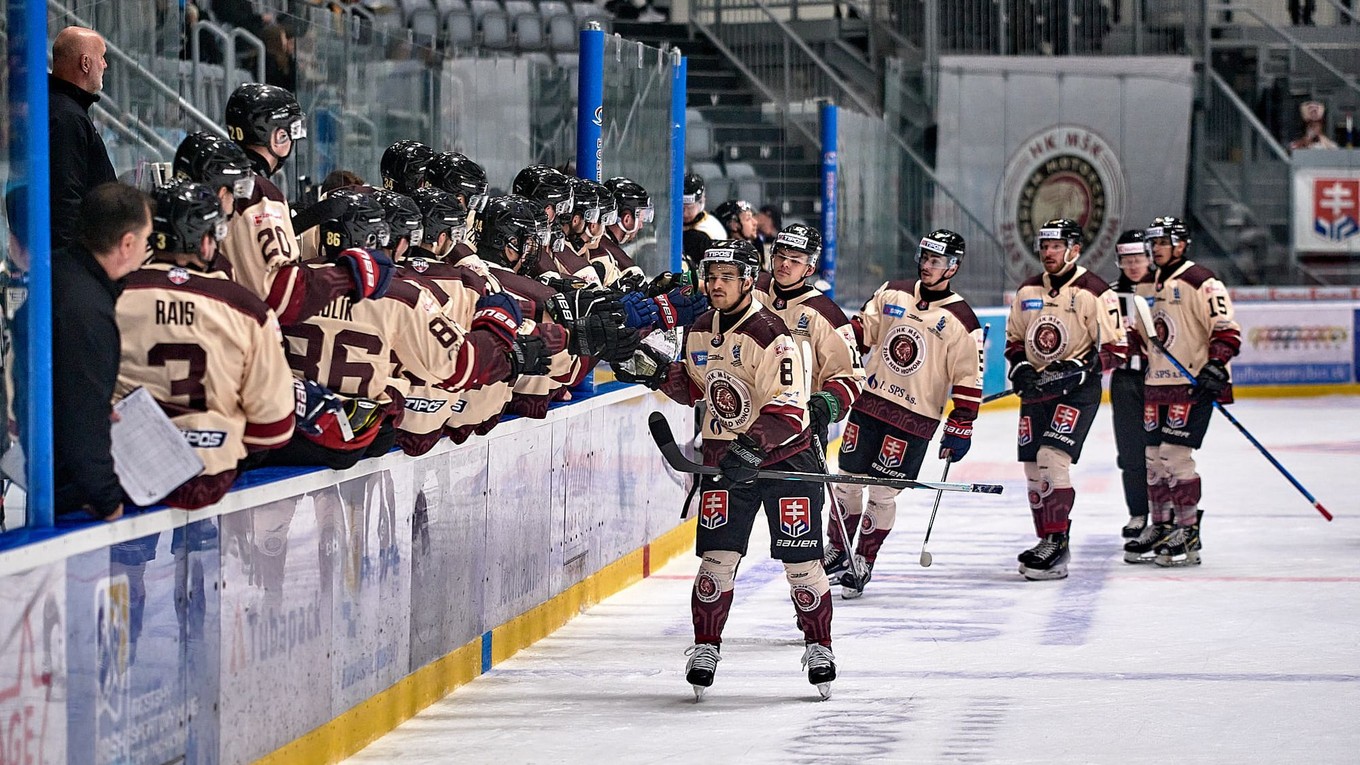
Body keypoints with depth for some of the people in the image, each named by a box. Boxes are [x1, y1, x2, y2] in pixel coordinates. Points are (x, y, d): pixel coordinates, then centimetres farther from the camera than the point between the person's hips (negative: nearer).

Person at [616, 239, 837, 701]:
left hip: (784, 455, -5)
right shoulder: (700, 333, 4)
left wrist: (753, 447, -37)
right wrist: (660, 376, 0)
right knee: (717, 556, -2)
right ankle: (706, 647, 9)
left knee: (800, 559, -2)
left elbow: (787, 408, -25)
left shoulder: (768, 334, -20)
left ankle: (819, 646, 13)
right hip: (724, 457, 5)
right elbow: (696, 387, 20)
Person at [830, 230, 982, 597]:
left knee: (882, 493, -2)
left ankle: (864, 562, 13)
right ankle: (837, 549, 26)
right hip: (870, 401, 4)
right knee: (847, 479, 8)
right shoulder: (892, 294, 5)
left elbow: (969, 380, -6)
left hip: (914, 418, -4)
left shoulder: (961, 321, -7)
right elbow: (861, 330, 12)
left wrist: (960, 429, -7)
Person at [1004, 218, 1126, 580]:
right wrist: (1020, 367, 0)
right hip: (1037, 388, 7)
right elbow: (1015, 339, 20)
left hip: (1078, 389, -7)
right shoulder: (1027, 291, 10)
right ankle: (1047, 541, 19)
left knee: (1053, 458, -20)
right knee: (1033, 466, 7)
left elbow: (1115, 348, -8)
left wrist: (1080, 368, -20)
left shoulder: (1094, 293, -9)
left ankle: (1057, 542, -18)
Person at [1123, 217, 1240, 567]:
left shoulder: (1201, 282, -10)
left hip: (1193, 383, -8)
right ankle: (1160, 527, 18)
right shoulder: (1148, 287, 16)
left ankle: (1187, 533, -7)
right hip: (1156, 384, 8)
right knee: (1154, 457, 8)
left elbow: (1227, 330, -15)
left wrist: (1215, 367, -24)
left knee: (1176, 454, -13)